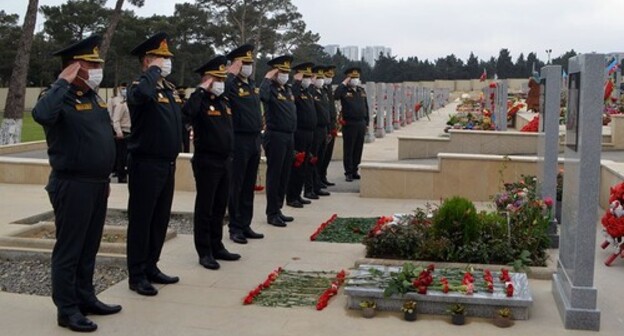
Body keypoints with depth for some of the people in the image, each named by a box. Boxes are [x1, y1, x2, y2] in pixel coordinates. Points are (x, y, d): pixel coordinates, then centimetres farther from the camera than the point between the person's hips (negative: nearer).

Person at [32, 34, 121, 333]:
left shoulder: (94, 97, 13)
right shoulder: (60, 96, -13)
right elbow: (41, 114, -37)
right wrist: (63, 82, -28)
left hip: (97, 183, 8)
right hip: (72, 185, -8)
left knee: (89, 247, 17)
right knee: (69, 249, 1)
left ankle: (86, 298, 29)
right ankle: (67, 310, 10)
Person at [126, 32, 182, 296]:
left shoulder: (170, 88, 14)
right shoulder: (140, 86, -12)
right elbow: (140, 94, -38)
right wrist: (154, 72, -22)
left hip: (168, 164, 8)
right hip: (146, 164, -8)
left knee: (161, 219, 15)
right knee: (141, 220, 1)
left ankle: (151, 267, 28)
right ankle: (137, 275, 10)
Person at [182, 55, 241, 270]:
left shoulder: (224, 101, 14)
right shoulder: (200, 101, -11)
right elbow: (187, 112, -35)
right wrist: (201, 90, -24)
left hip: (225, 161, 8)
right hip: (207, 162, -8)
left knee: (220, 207, 15)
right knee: (205, 208, 1)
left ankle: (217, 246, 26)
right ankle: (204, 252, 9)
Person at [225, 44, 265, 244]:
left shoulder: (252, 84, 15)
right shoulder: (231, 85, -10)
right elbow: (221, 88, -34)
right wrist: (231, 73, -22)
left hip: (255, 140, 8)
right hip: (239, 140, -8)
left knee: (249, 187, 13)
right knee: (236, 186, 1)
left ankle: (246, 225, 22)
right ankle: (235, 228, 9)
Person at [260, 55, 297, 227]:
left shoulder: (288, 89, 15)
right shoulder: (271, 88, -9)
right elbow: (262, 96, -34)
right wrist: (267, 78, -22)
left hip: (289, 136, 8)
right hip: (275, 136, -8)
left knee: (284, 175, 13)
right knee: (274, 174, -2)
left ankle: (278, 209, 23)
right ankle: (272, 213, 6)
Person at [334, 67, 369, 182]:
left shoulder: (361, 91, 15)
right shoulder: (344, 90, -3)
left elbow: (365, 107, 18)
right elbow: (336, 96, -27)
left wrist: (366, 123, 14)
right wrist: (344, 83, -17)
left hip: (361, 124, 5)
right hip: (349, 124, -5)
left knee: (358, 149, 8)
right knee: (348, 150, 0)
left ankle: (355, 171, 19)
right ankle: (348, 173, 6)